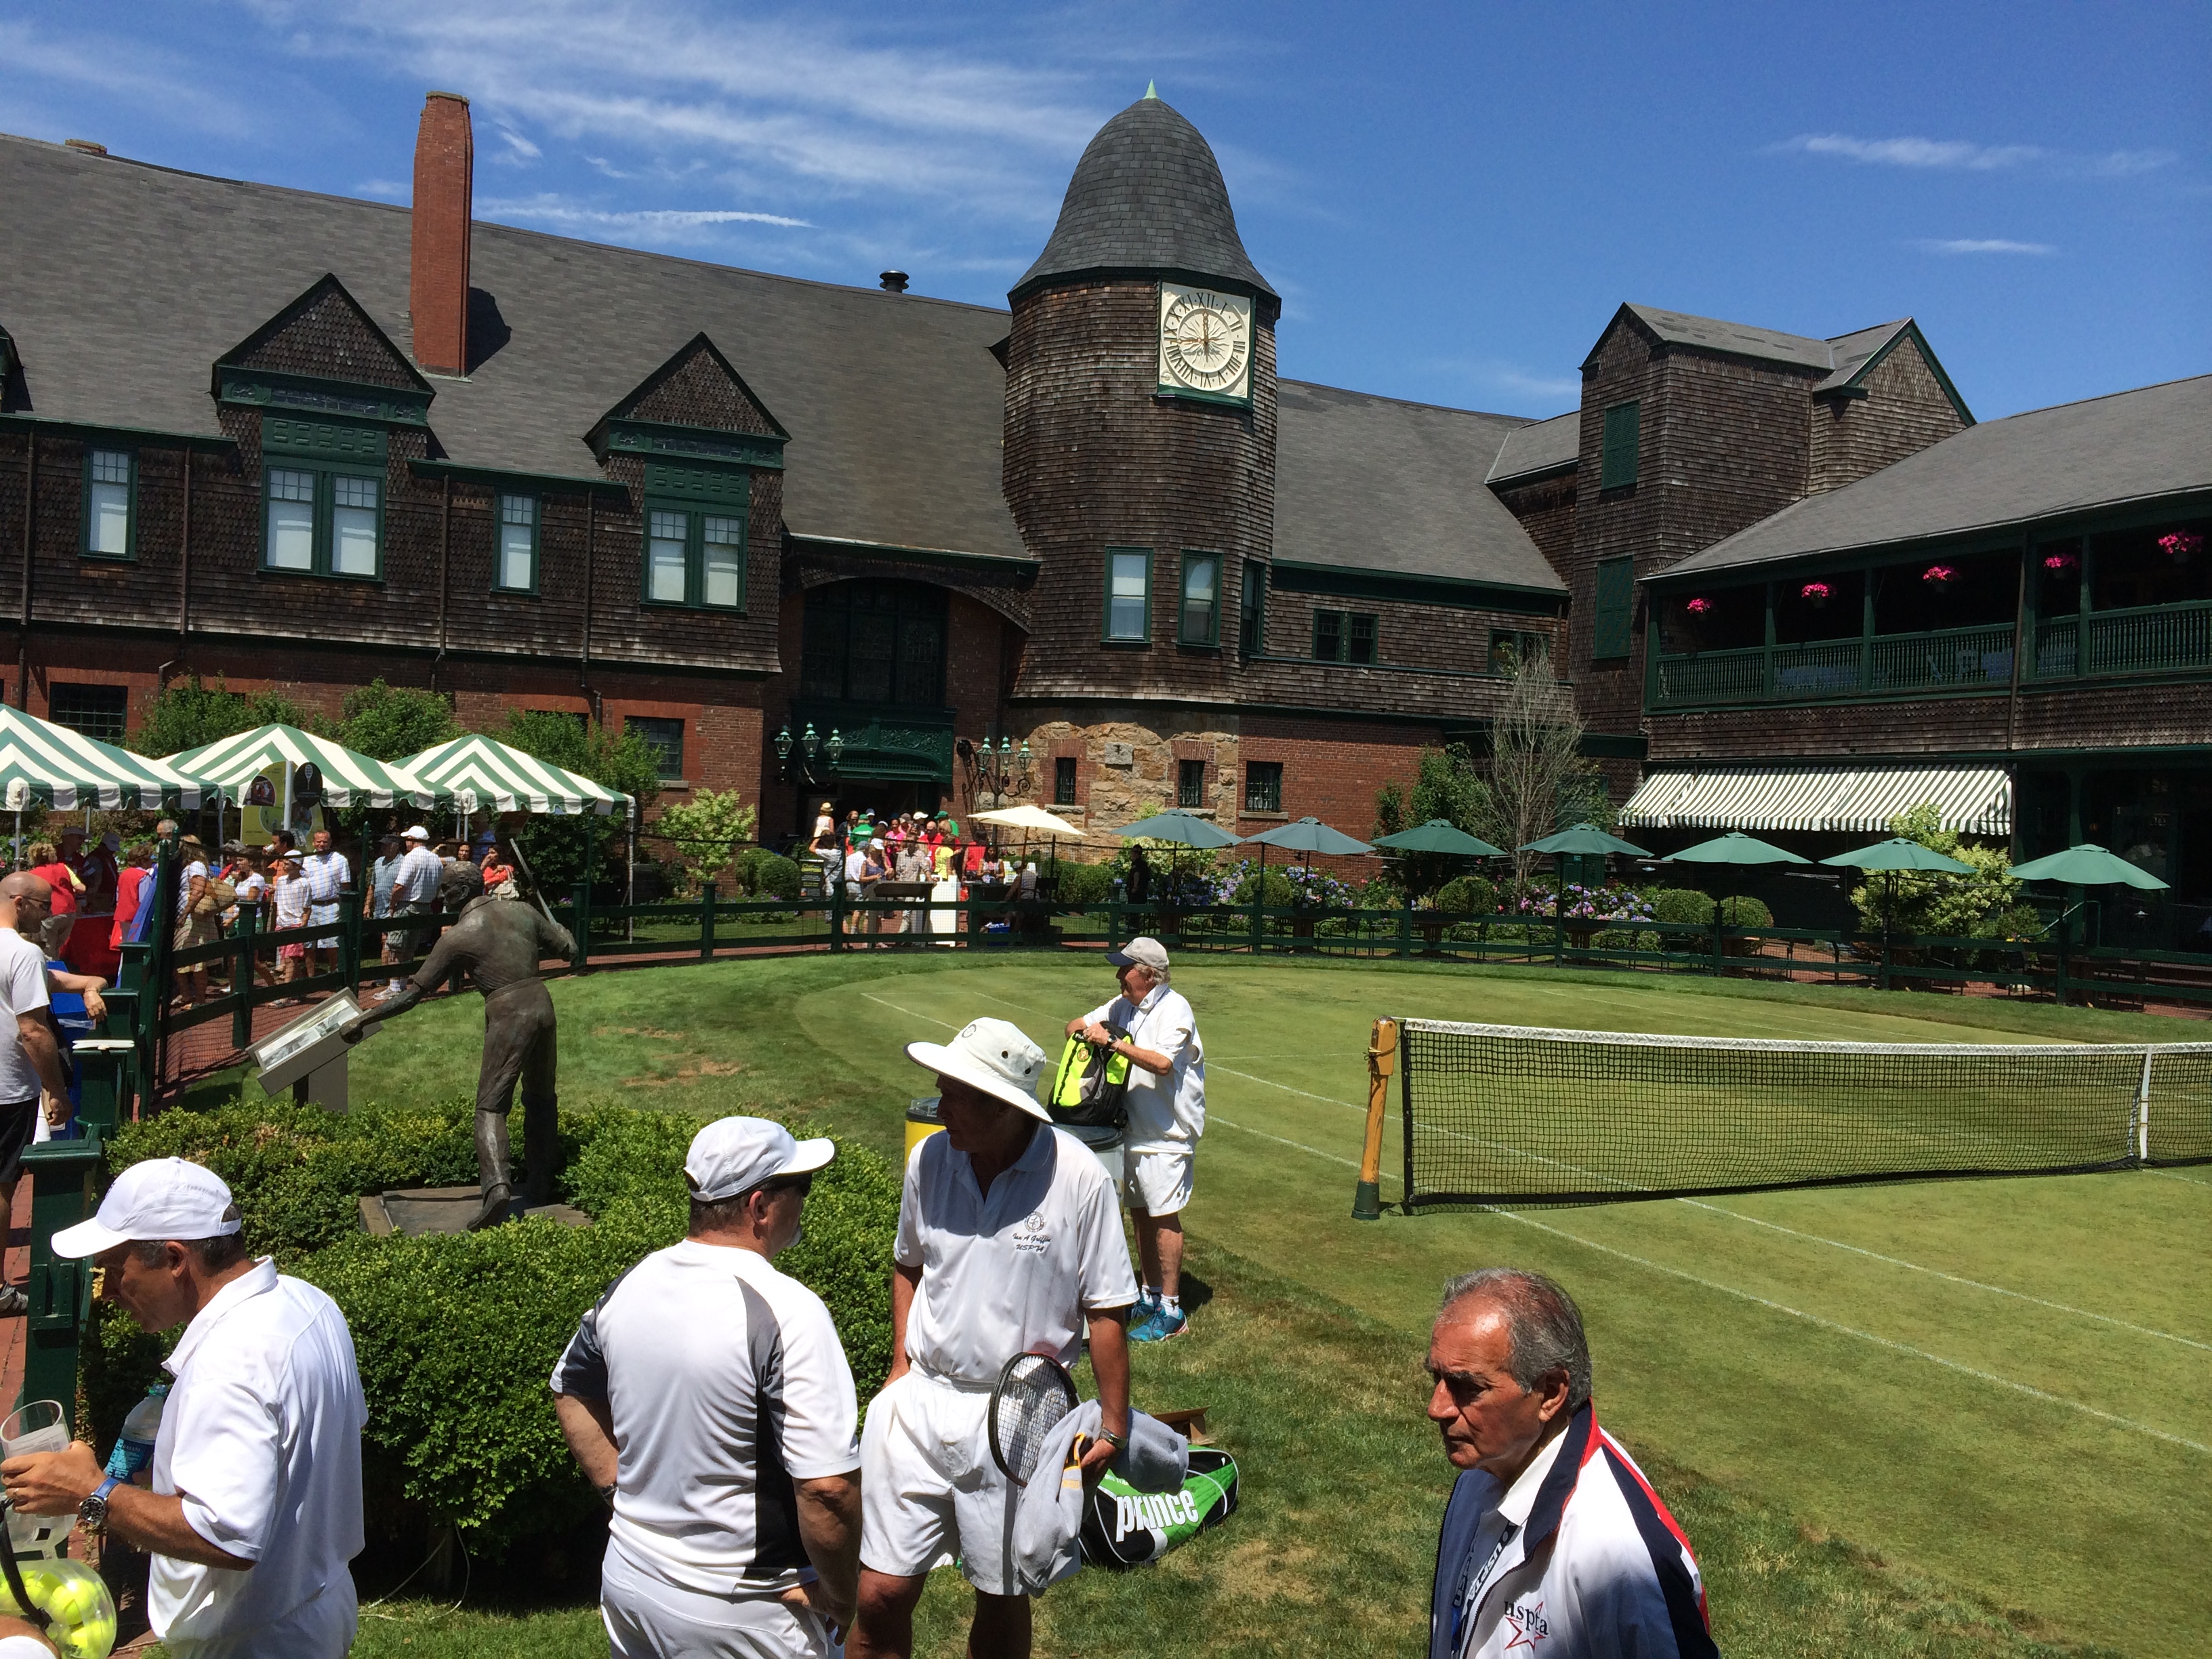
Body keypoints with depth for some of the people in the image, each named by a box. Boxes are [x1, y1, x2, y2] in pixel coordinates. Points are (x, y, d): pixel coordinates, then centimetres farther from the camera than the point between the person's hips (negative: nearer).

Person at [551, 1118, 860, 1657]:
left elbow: (570, 1392, 15)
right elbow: (827, 1487, -27)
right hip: (741, 1615, -6)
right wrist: (840, 1595, -12)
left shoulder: (628, 1287, -3)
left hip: (630, 1579, 7)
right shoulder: (788, 1312, -25)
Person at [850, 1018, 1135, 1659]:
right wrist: (901, 1365, 8)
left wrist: (1113, 1427, -5)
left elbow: (1105, 1311, -8)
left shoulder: (1079, 1178, -16)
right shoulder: (929, 1158, -4)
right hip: (919, 1402, 3)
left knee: (1002, 1600, 13)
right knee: (881, 1596, 4)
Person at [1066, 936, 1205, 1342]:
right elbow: (1076, 1025, 15)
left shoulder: (1174, 1008, -15)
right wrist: (1084, 1029, -9)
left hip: (1166, 1132, -8)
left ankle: (1171, 1311, 2)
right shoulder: (1123, 1006, 9)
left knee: (1163, 1216, -6)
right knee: (1139, 1212, 14)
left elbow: (1162, 1063, -28)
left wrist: (1113, 1041, -26)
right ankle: (1151, 1295, 27)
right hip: (1133, 1127, 8)